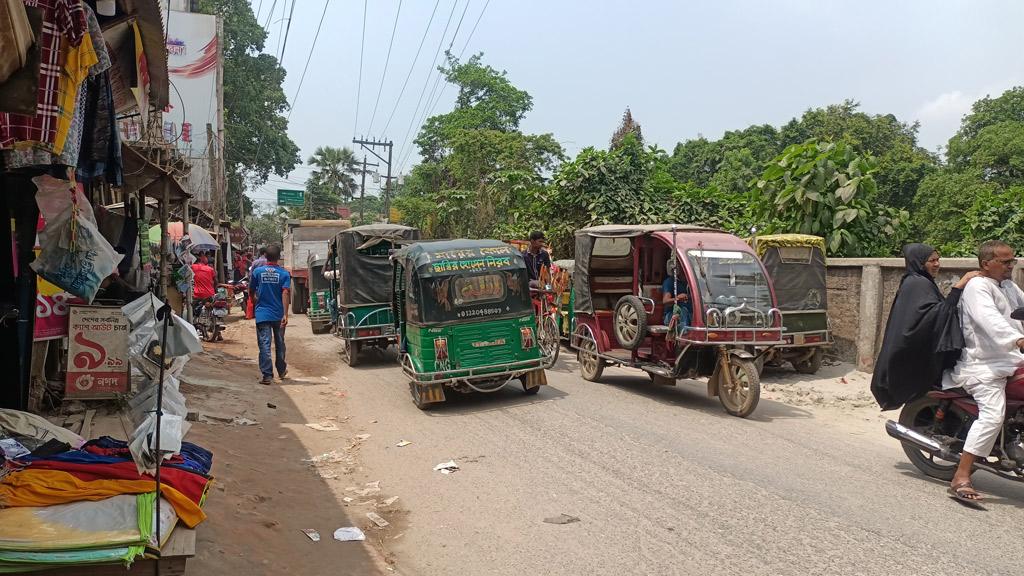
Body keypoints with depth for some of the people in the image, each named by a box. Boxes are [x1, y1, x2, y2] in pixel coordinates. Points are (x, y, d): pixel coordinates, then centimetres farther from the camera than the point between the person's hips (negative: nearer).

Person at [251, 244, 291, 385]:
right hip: (278, 314, 1)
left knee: (264, 344, -2)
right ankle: (282, 371, 31)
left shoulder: (257, 271, -1)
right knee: (280, 343, 16)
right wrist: (285, 314, -19)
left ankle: (267, 375, -9)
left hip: (262, 314, -1)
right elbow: (285, 293, -16)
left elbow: (251, 291, 10)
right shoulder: (284, 273, -6)